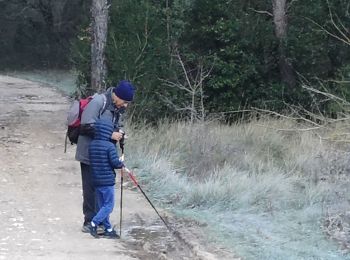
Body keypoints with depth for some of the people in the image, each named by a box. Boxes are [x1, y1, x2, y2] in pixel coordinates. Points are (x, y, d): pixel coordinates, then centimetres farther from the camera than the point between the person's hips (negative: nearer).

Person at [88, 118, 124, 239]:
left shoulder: (91, 145, 4)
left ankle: (108, 229, 18)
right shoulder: (110, 146, -16)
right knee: (108, 206, 1)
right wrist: (121, 164, 5)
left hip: (96, 180, 7)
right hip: (107, 181, -7)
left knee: (102, 206, 14)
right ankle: (94, 223, -11)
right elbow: (115, 162, -18)